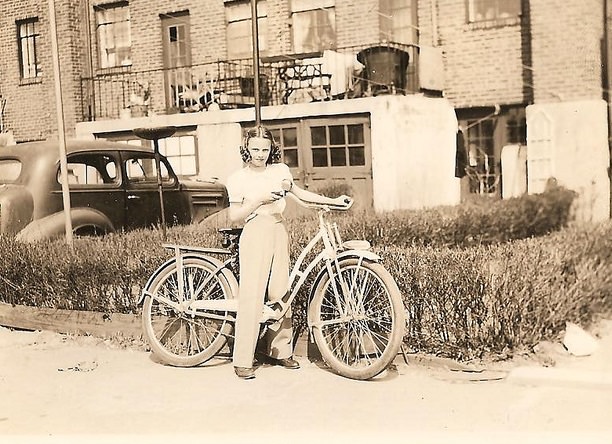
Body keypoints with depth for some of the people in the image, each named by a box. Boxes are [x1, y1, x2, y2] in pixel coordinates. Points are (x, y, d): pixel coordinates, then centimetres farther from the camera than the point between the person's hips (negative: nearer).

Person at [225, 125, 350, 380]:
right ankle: (243, 361, -3)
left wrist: (333, 201, 20)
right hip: (254, 235, -4)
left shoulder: (280, 170, 11)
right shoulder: (238, 179, 1)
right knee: (251, 297, -8)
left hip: (279, 232, 4)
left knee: (280, 294, 5)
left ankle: (280, 351, 20)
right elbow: (234, 216, -2)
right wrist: (259, 200, -14)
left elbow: (299, 193, 24)